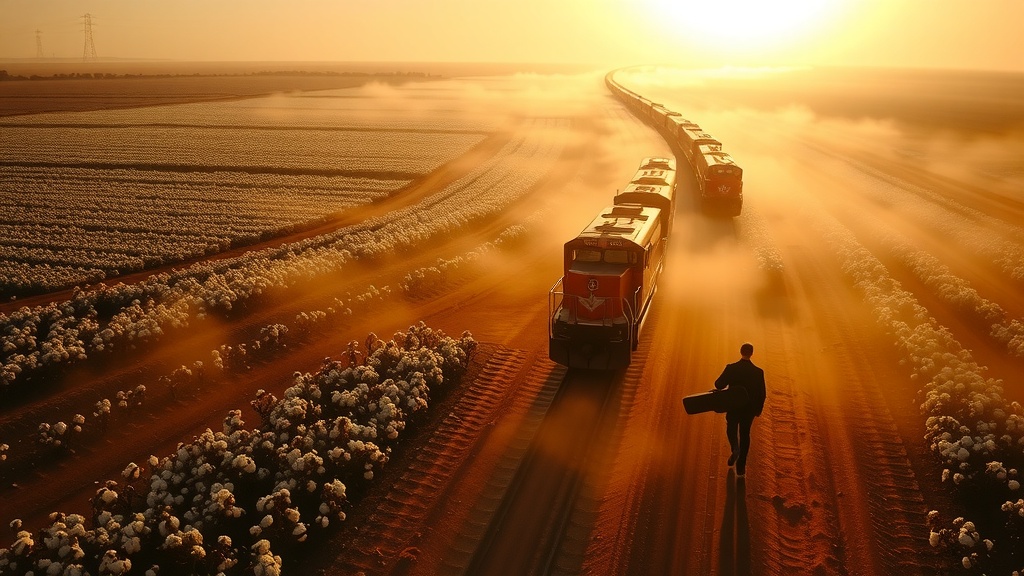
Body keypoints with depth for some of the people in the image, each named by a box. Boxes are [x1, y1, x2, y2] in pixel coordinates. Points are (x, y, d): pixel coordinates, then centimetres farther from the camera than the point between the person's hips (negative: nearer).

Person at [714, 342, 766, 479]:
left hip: (733, 408, -1)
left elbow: (718, 385, -17)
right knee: (745, 434, 17)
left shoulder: (731, 368, -18)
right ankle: (740, 468, 20)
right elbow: (762, 394, -8)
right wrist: (758, 410, 7)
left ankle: (735, 448, 0)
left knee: (731, 429, 28)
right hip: (749, 410, 1)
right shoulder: (758, 372, -14)